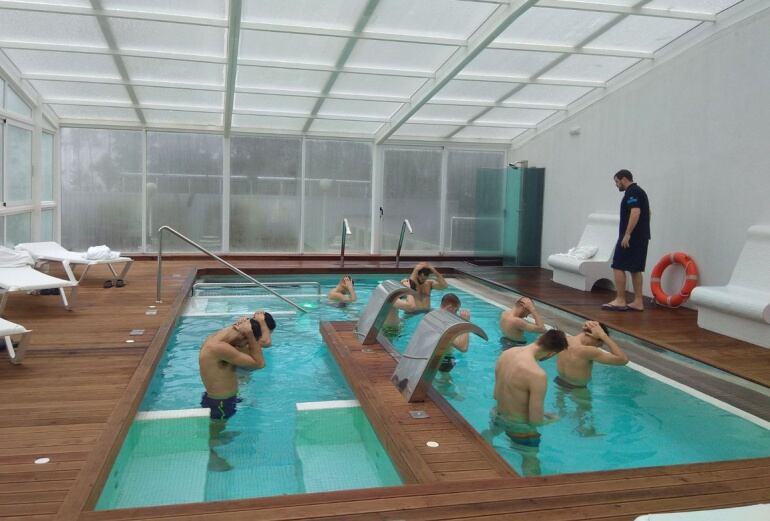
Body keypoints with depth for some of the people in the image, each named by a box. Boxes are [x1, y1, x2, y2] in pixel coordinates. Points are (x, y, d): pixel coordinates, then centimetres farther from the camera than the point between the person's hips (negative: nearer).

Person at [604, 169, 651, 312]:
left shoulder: (632, 192, -13)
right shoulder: (639, 191, 18)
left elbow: (635, 213, -24)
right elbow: (645, 213, 23)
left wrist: (627, 234, -25)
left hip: (632, 237, -10)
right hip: (641, 237, 10)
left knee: (618, 267, -6)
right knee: (635, 269, 10)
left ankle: (620, 301, -5)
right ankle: (638, 302, 10)